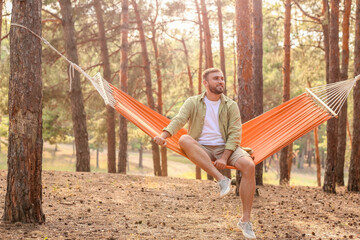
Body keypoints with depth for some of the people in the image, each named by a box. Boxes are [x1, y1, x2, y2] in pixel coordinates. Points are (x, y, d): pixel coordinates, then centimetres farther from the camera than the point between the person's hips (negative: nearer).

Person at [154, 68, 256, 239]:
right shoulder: (193, 102, 5)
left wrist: (225, 157, -18)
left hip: (225, 148, 1)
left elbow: (235, 134, -2)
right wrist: (164, 135, -33)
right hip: (200, 150, 0)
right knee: (185, 140, -33)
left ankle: (245, 220, -23)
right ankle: (221, 179, -38)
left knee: (249, 165, -29)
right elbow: (179, 120, -11)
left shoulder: (231, 106, 6)